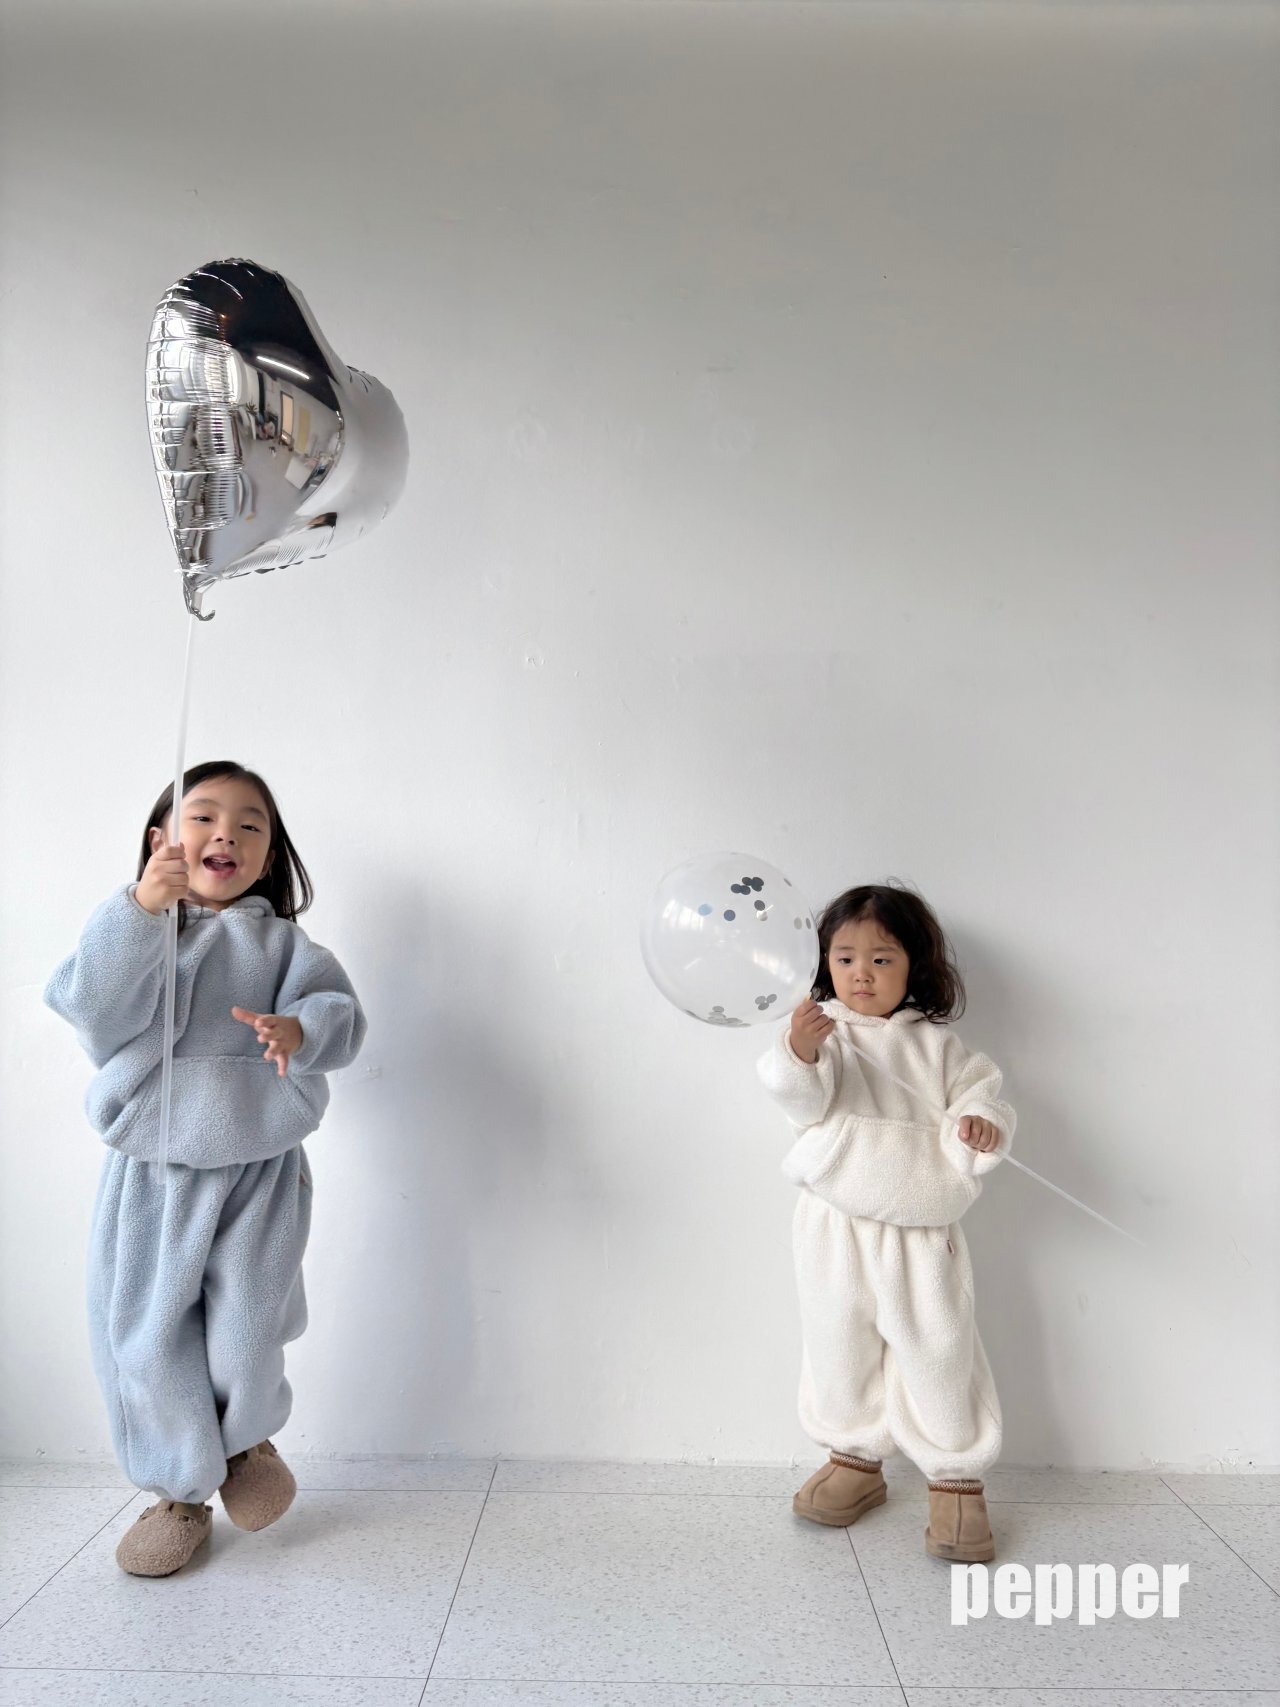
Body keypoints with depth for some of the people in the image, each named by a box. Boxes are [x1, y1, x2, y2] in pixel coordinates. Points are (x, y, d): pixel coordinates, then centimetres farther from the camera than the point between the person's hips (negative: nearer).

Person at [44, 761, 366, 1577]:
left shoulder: (282, 941, 1)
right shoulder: (132, 929, 1)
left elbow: (339, 1012, -13)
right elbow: (94, 1006, -18)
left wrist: (299, 1028, -36)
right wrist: (140, 910, -30)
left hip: (259, 1173, -1)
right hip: (149, 1174, 1)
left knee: (243, 1340, 6)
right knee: (149, 1342, 9)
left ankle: (248, 1438, 41)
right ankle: (182, 1488, 35)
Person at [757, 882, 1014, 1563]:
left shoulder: (934, 1041, 1)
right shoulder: (821, 1029, -4)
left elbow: (979, 1091, 2)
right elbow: (803, 1103, -16)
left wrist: (983, 1122, -22)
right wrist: (798, 1055, -38)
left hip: (921, 1226, 0)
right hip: (837, 1225, 0)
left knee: (938, 1348, 4)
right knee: (839, 1346, 13)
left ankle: (958, 1478, 23)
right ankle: (856, 1459, 33)